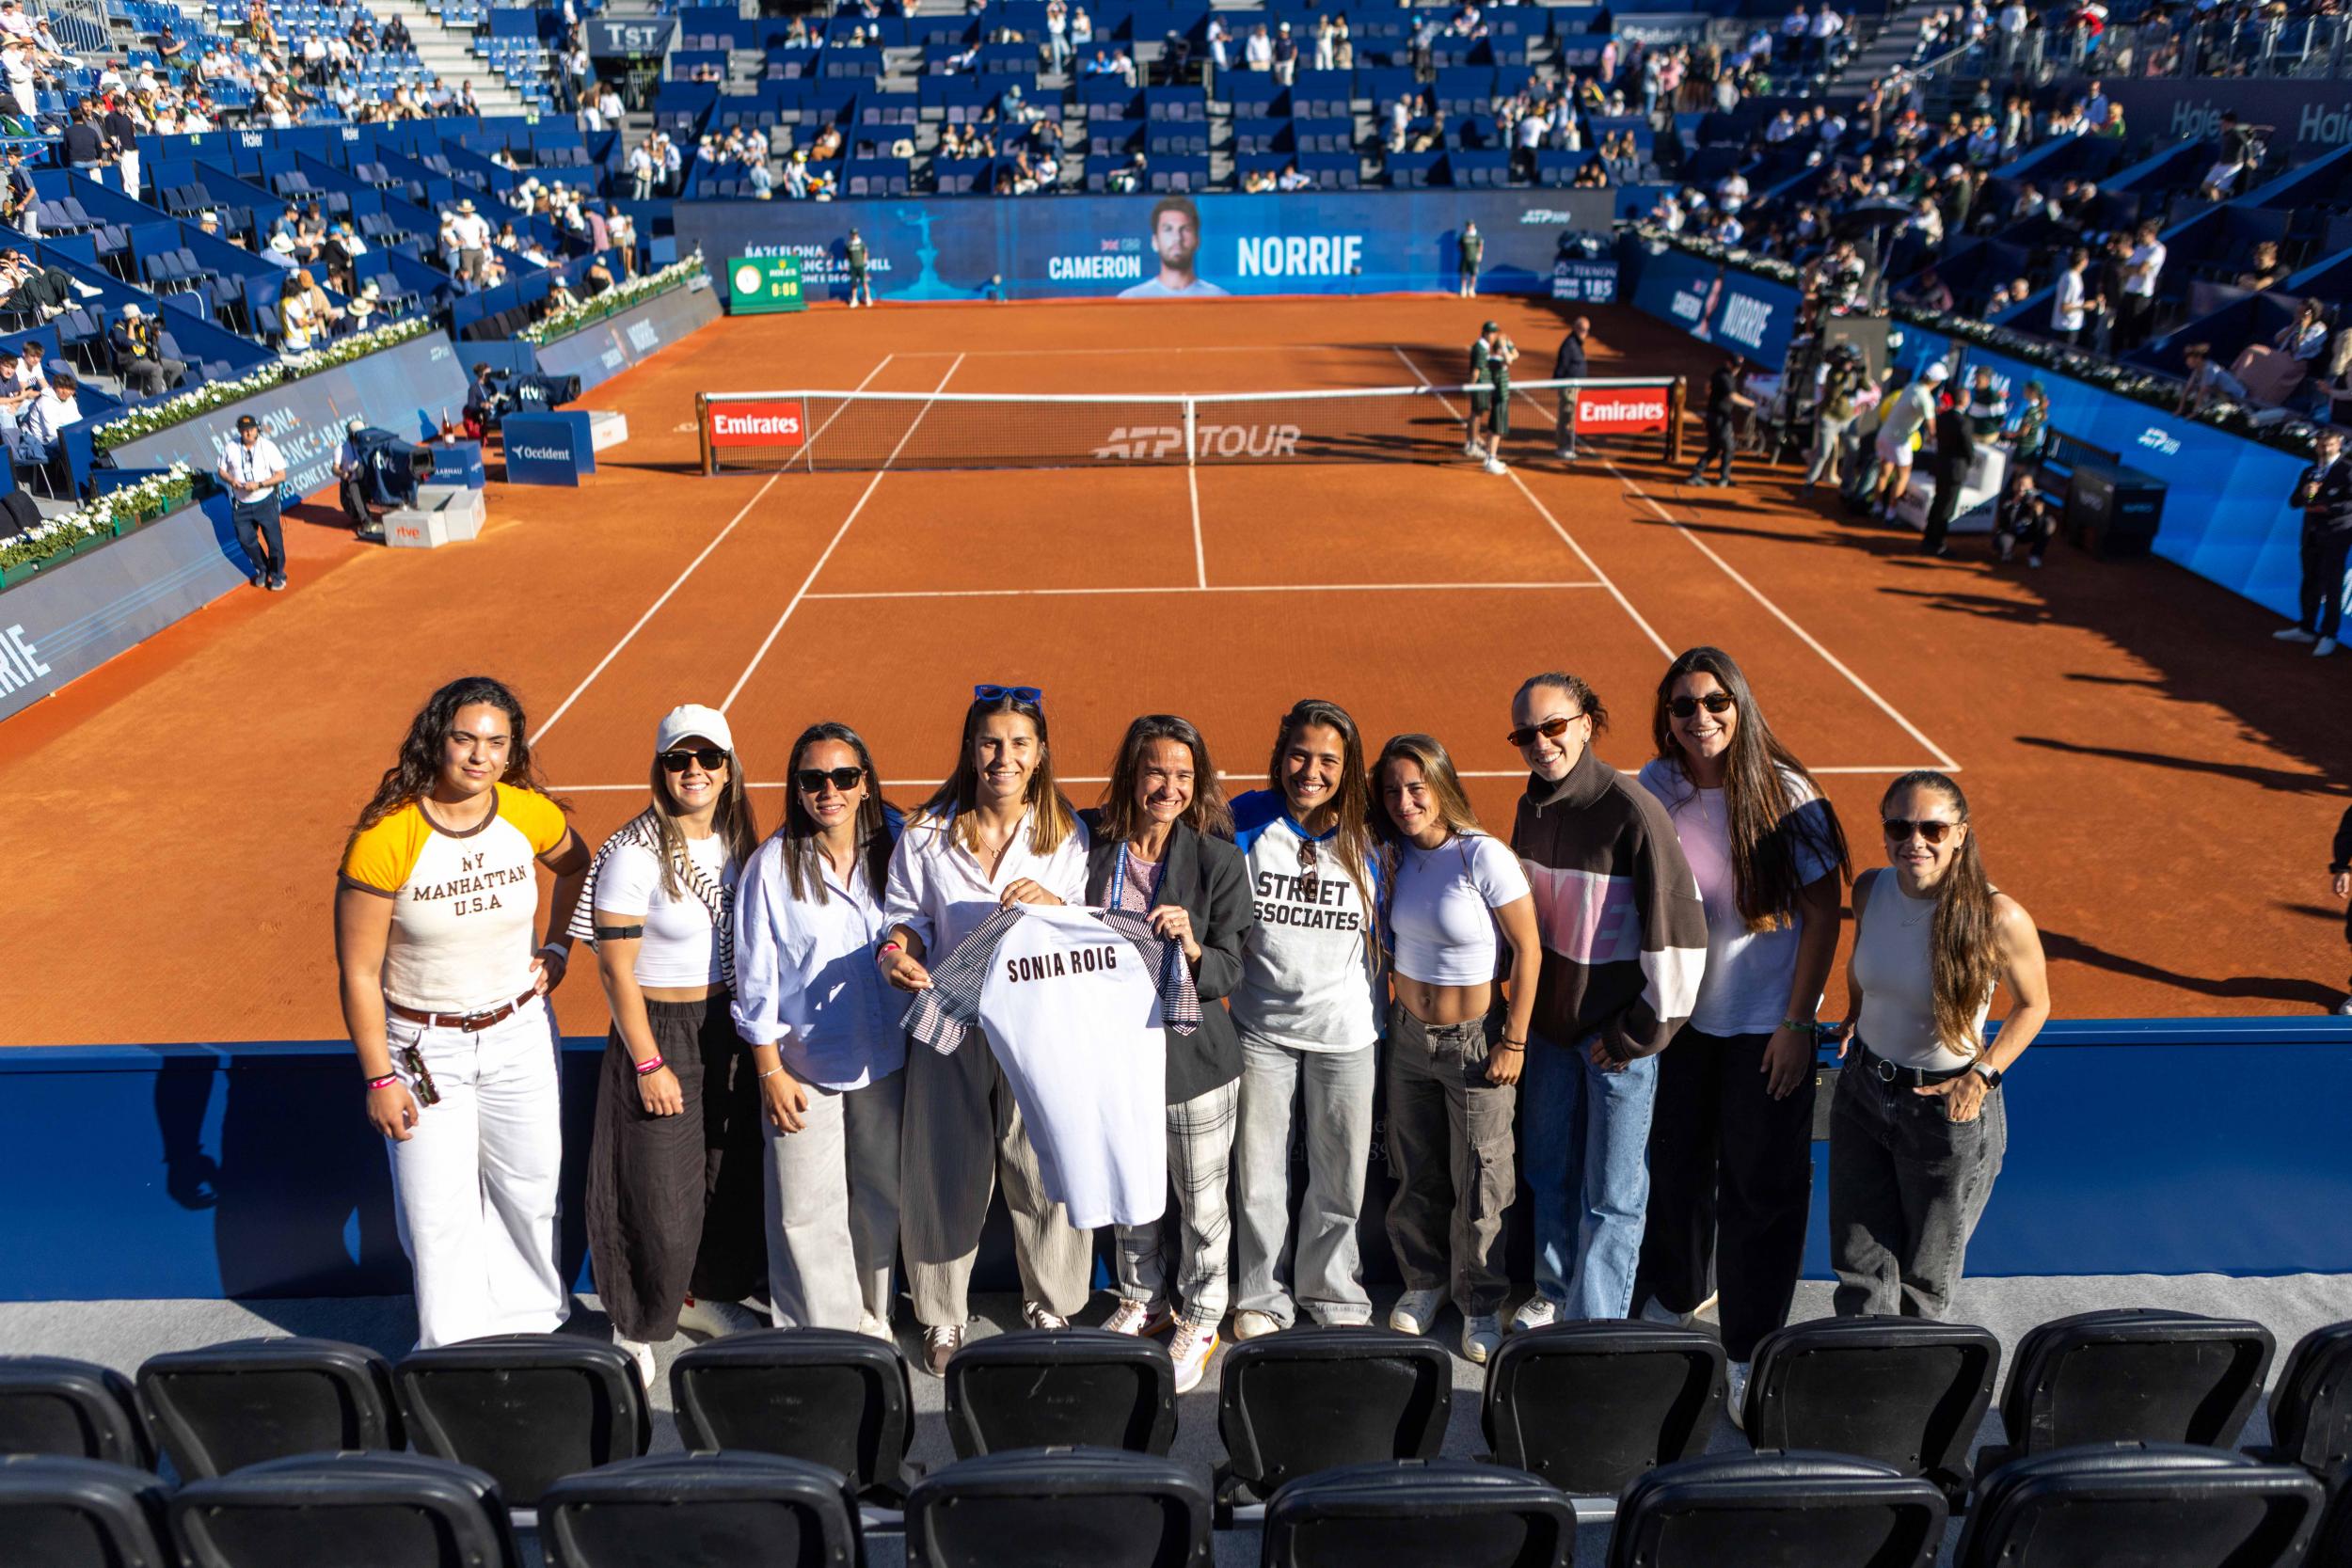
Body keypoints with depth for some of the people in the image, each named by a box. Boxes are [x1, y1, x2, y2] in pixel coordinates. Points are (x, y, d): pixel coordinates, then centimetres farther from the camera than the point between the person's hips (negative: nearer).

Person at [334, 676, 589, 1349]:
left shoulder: (529, 814, -9)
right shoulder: (384, 839, -20)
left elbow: (577, 865, 17)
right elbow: (358, 972, -13)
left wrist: (557, 948, 8)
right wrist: (379, 1078, -11)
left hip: (519, 1034, 3)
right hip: (424, 1046, -3)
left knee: (529, 1190, 14)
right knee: (438, 1211, 2)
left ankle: (532, 1319, 35)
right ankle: (454, 1346, 21)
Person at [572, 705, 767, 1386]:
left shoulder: (735, 842, 2)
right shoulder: (634, 855, -17)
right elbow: (616, 970, -16)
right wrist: (649, 1064, -16)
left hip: (728, 1030, 6)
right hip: (659, 1031, -6)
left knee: (729, 1174, 17)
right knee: (657, 1189, 2)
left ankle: (705, 1294, 39)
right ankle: (636, 1328, 23)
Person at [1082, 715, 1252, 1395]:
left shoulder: (1218, 859, -11)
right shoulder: (1093, 842, -5)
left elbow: (1229, 972, -10)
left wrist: (1191, 947, -30)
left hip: (1193, 1055, -3)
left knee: (1202, 1197, 11)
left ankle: (1200, 1318, 33)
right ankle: (1142, 1300, 42)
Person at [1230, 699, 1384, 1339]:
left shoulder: (1364, 837, -5)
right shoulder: (1247, 821, -8)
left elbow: (1379, 933, 6)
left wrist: (1380, 1020, 6)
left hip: (1344, 1029, 0)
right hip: (1262, 1026, 0)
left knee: (1340, 1173, 12)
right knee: (1259, 1168, 10)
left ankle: (1332, 1291, 33)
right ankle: (1263, 1294, 30)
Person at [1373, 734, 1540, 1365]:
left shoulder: (1484, 856, -18)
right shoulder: (1394, 855, -1)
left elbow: (1528, 950, -14)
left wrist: (1514, 1041, -14)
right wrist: (1387, 1014, 7)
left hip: (1476, 1039, -5)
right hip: (1407, 1032, 5)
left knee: (1479, 1180, 5)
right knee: (1415, 1171, 15)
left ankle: (1480, 1302, 23)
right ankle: (1424, 1279, 35)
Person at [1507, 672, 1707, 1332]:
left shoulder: (1632, 811, -20)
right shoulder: (1532, 806, 2)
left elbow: (1679, 926, -19)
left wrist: (1642, 1030, -14)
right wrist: (1521, 1003, 15)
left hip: (1617, 1033, -7)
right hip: (1549, 1021, 7)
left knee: (1611, 1195, 5)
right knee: (1549, 1170, 20)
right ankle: (1555, 1293, 39)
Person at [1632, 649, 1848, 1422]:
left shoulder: (1785, 795, -16)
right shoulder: (1657, 786, -5)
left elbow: (1823, 913, -11)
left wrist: (1797, 1021, -13)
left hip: (1765, 1021, -4)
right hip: (1682, 1009, 4)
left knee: (1761, 1184, 3)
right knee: (1676, 1161, 19)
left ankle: (1749, 1356, 18)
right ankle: (1674, 1298, 44)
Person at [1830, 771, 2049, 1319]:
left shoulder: (1998, 917, -21)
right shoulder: (1870, 890, -7)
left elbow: (2034, 1005, -4)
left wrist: (1981, 1077, -13)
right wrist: (1855, 1017, 6)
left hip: (1950, 1106, -3)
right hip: (1863, 1091, 4)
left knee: (1924, 1279, 14)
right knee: (1860, 1274, 8)